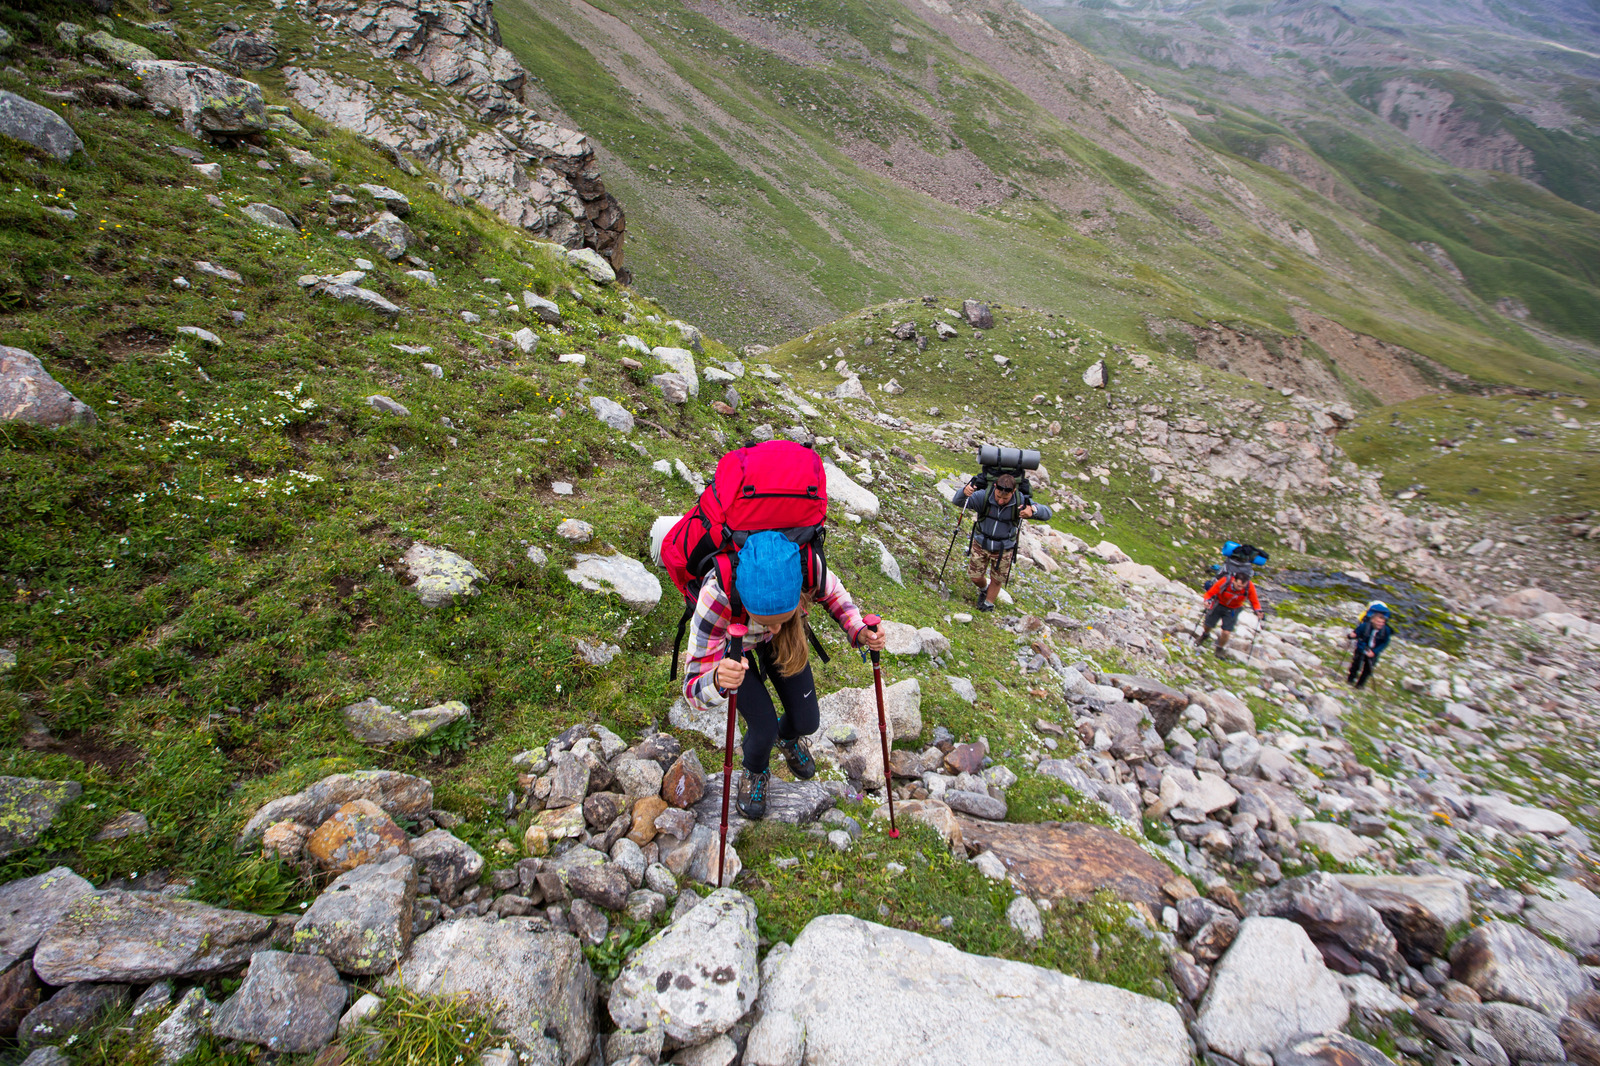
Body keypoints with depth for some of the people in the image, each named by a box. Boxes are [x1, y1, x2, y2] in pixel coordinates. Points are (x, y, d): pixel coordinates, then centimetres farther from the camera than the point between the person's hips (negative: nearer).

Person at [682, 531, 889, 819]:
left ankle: (787, 737, 41)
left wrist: (858, 631, -29)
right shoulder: (716, 598, -46)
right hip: (728, 643, -2)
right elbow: (694, 691, -38)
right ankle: (755, 773, 25)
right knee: (764, 729, -13)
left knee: (806, 723, 1)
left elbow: (832, 592, -12)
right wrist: (718, 680, -61)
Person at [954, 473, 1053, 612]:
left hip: (1003, 549, 0)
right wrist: (964, 491, -52)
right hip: (981, 544, 0)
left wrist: (1033, 510, -47)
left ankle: (988, 604, 40)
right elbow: (956, 501, -28)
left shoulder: (1020, 501, -22)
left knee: (996, 580, 13)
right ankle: (984, 589, 45)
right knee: (975, 576, 9)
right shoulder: (983, 496, -25)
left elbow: (1047, 513, -23)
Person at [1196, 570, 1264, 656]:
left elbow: (1254, 601, -11)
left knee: (1226, 633, -9)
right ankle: (1205, 635, 50)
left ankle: (1219, 649, 23)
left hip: (1233, 610, 0)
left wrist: (1258, 611, -29)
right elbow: (1209, 593, -21)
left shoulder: (1250, 586, -29)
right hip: (1219, 604, 0)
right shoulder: (1224, 581, -33)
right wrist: (1207, 601, -41)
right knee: (1207, 625, 12)